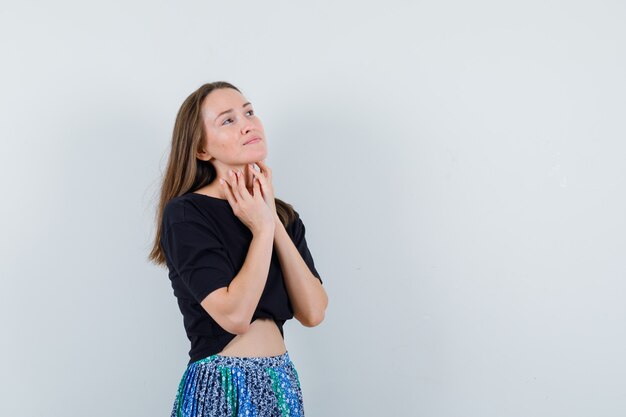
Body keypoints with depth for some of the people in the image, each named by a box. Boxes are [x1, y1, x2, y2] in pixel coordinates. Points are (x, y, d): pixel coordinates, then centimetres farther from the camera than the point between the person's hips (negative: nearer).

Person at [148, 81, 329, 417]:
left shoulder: (283, 214, 7)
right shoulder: (185, 215, -11)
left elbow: (312, 312, -5)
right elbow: (234, 315, -21)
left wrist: (274, 222, -9)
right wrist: (262, 229, -12)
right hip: (222, 389, -5)